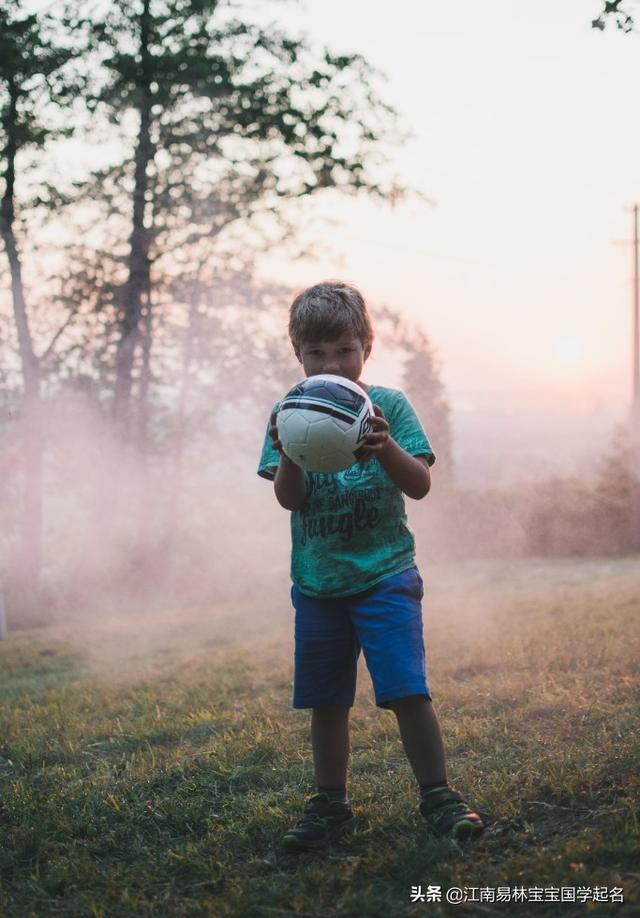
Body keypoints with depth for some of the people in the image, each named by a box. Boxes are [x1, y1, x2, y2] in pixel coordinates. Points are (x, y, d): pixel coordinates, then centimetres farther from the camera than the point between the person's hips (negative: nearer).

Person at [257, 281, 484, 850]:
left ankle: (438, 796, 6)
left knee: (408, 690, -9)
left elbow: (420, 485, -7)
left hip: (385, 574, -2)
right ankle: (332, 805, 24)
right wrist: (289, 455, -23)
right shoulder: (289, 415, 4)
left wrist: (385, 446, -25)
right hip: (317, 582, 3)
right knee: (326, 701, 10)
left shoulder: (389, 405, -1)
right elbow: (290, 500, -4)